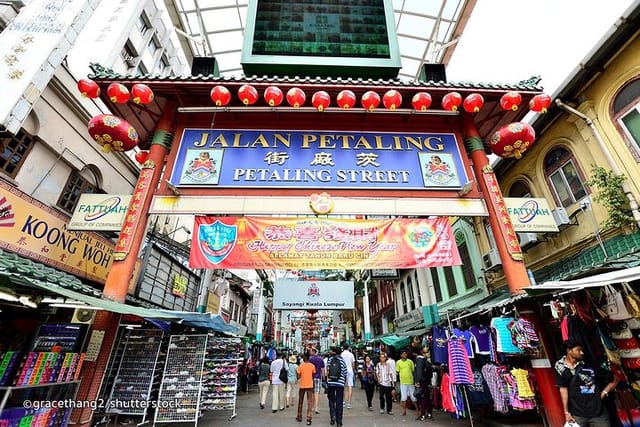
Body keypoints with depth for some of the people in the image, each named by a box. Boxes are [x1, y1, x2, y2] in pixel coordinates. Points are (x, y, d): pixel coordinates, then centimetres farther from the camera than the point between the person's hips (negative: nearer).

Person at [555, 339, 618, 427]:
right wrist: (566, 412, -4)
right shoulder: (561, 367, -5)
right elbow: (563, 389, -4)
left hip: (598, 412, 2)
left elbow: (614, 381, 11)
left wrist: (604, 392, -2)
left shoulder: (589, 365, -1)